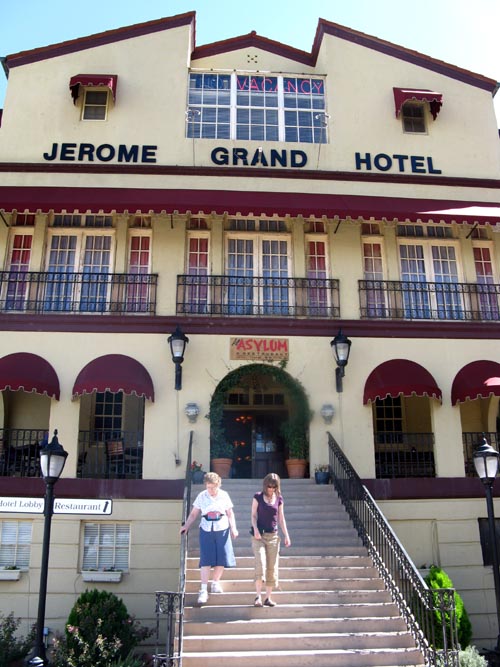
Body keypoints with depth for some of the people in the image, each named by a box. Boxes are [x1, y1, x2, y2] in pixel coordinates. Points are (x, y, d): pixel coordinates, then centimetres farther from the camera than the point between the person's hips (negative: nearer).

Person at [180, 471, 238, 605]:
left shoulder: (224, 496, 3)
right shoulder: (201, 496, 0)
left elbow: (230, 513, 8)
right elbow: (194, 513, 4)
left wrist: (233, 528, -1)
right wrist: (186, 526, -3)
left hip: (222, 530, 2)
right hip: (206, 531, -1)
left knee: (222, 558, 3)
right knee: (206, 560, -6)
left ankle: (215, 583, 24)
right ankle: (203, 590, -2)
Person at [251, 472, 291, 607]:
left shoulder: (279, 499, 7)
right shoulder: (258, 497, 0)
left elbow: (281, 519, 10)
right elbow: (253, 515, 1)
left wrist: (286, 535, 5)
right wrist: (255, 529, -15)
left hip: (273, 536, 3)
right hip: (258, 535, -3)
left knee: (272, 567, 3)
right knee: (260, 564, -15)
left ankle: (268, 597, 10)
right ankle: (258, 596, -10)